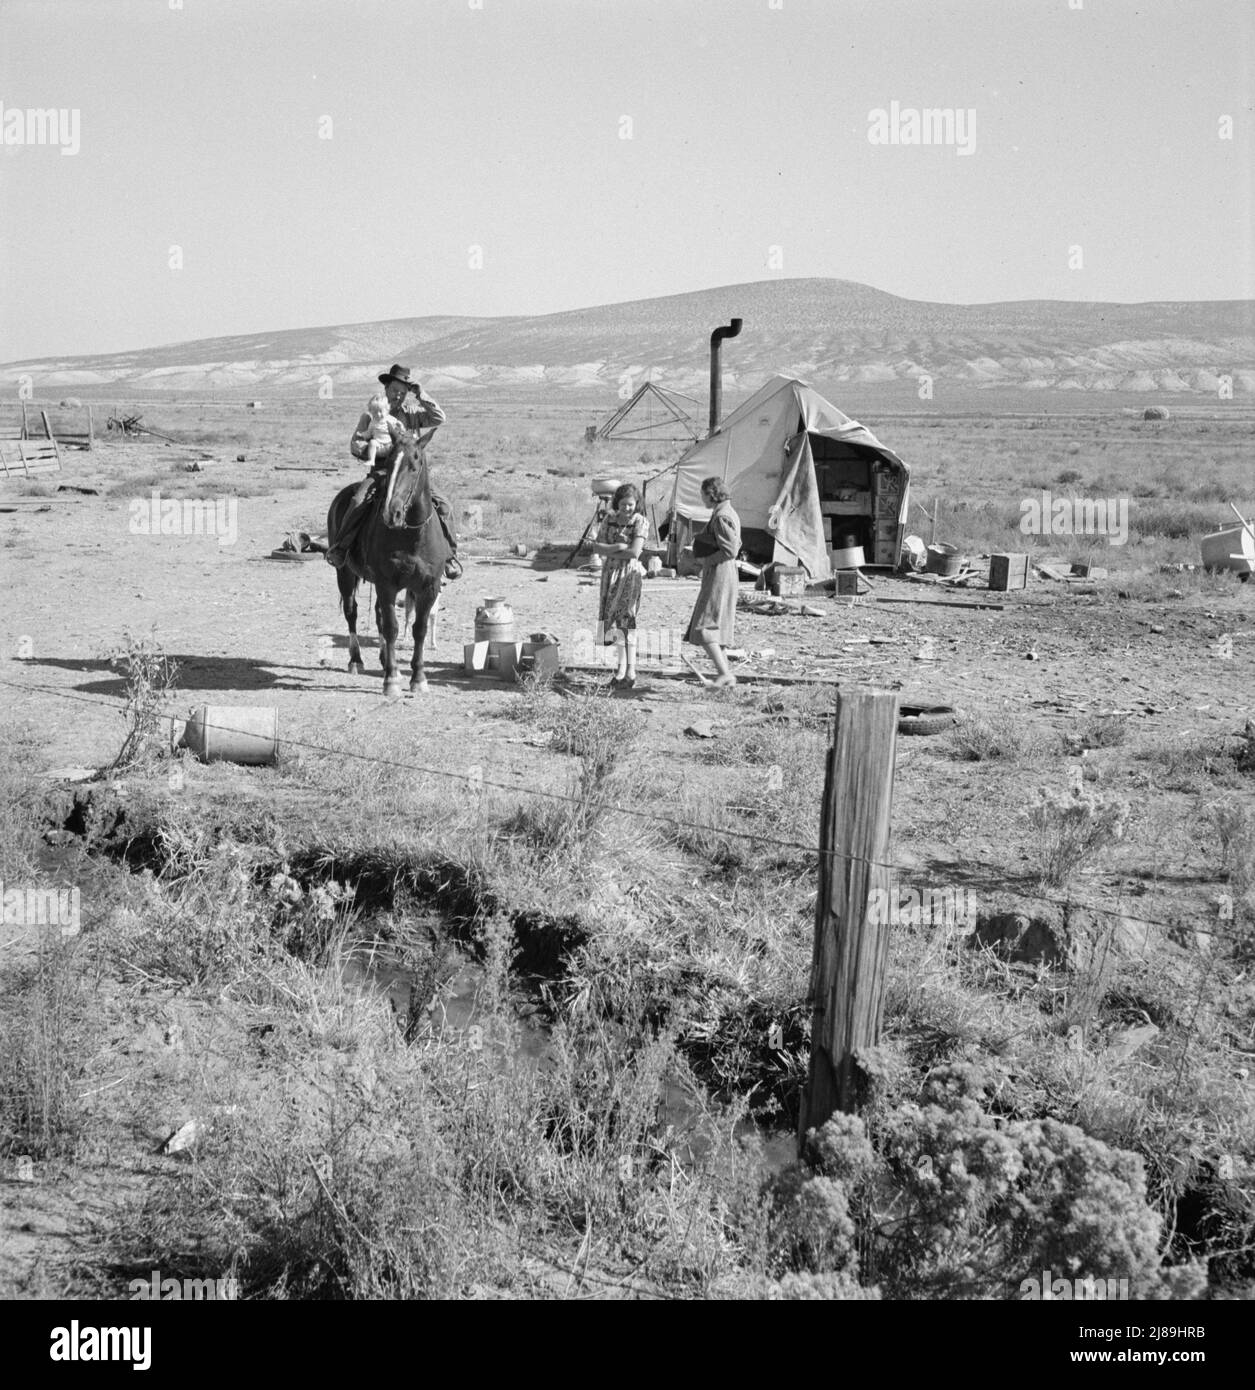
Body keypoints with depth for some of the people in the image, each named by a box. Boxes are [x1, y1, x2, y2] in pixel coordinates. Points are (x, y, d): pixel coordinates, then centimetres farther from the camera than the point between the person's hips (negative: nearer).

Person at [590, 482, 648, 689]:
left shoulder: (640, 522, -6)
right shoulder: (610, 519, 8)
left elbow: (634, 552, -16)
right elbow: (596, 547, 2)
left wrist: (609, 552, -7)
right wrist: (617, 547, -14)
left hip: (629, 574, -6)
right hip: (610, 573, 6)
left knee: (625, 619, -10)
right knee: (613, 619, 5)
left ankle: (630, 673, -10)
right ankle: (621, 669, 12)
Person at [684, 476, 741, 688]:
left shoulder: (721, 518, -17)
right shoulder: (730, 513, 15)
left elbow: (731, 550, -23)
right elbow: (736, 545, 24)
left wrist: (707, 560, -11)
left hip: (718, 576, -10)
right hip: (725, 574, 10)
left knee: (704, 628, -11)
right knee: (713, 629, 13)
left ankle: (724, 673, -16)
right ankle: (726, 675, 14)